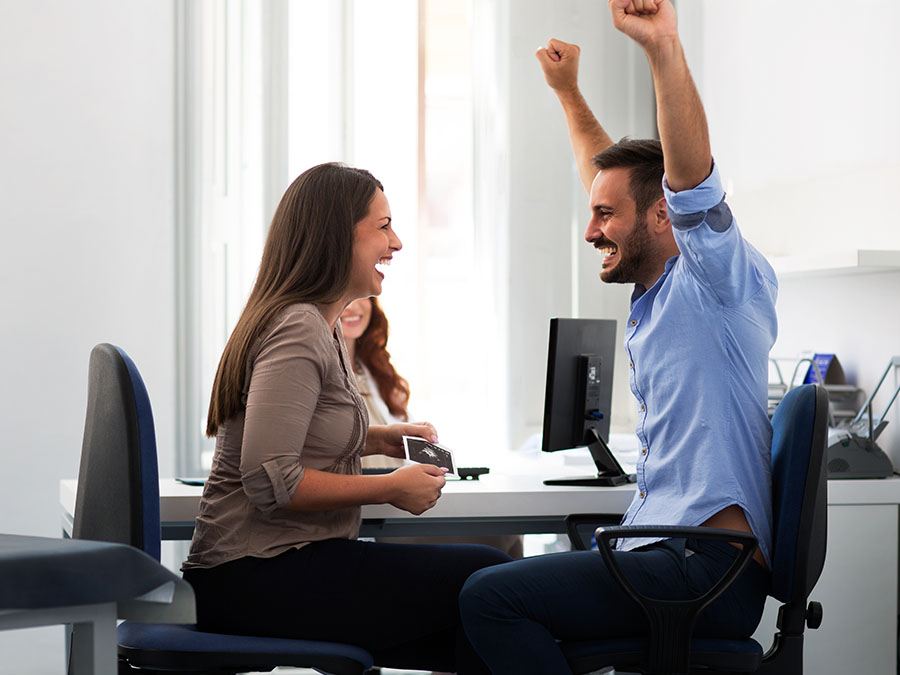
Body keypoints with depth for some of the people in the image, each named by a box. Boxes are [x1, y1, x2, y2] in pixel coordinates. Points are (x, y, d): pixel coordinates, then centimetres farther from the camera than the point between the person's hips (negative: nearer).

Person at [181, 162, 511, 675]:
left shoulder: (323, 326, 16)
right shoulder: (297, 330, -16)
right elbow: (270, 481, -23)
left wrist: (378, 439, 13)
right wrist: (392, 489, -14)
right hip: (258, 576, -10)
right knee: (488, 576, -14)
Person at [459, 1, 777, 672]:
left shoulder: (717, 280, -6)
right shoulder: (657, 298, 20)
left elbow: (692, 177, -25)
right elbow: (611, 175, 34)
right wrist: (567, 90, 37)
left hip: (705, 567, -10)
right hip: (661, 549, 10)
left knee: (490, 595, -20)